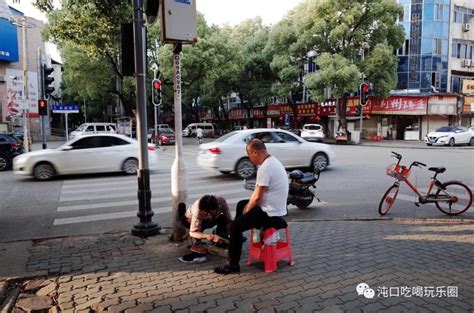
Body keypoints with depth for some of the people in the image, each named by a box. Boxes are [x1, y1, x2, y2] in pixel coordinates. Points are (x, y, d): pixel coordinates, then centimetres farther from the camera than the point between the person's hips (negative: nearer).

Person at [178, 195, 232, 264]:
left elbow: (229, 220, -24)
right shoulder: (198, 210, -41)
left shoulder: (221, 201, -33)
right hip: (191, 220, -4)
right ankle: (197, 252, -28)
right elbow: (192, 232, -43)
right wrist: (211, 237, -53)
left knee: (224, 219, -24)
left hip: (209, 220, 4)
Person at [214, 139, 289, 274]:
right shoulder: (272, 161, 8)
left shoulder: (265, 167, -24)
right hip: (275, 208, 11)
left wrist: (247, 211, -6)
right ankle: (236, 240, 40)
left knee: (235, 226, -13)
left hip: (270, 213, -11)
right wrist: (249, 205, 11)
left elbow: (257, 196, -22)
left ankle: (233, 265, -4)